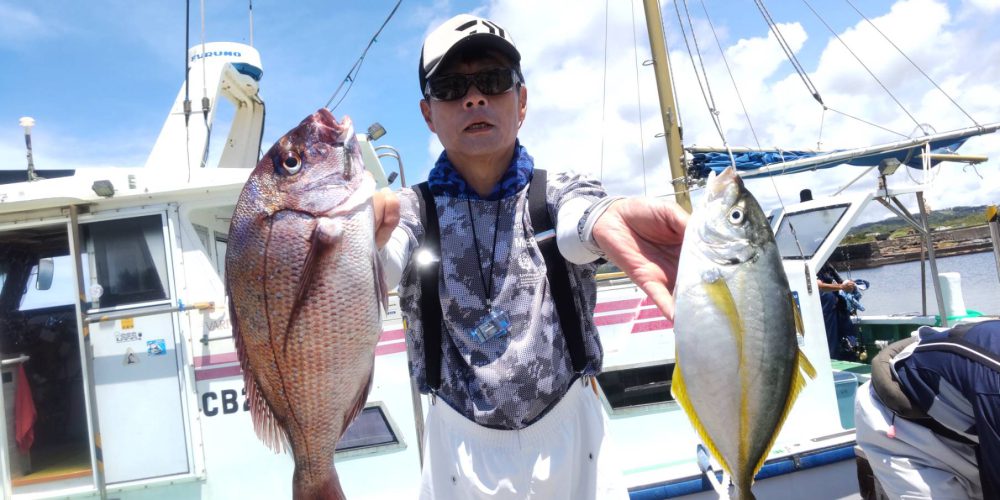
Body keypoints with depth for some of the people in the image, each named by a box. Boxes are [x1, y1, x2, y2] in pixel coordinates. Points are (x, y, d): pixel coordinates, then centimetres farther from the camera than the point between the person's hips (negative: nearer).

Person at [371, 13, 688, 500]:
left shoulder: (558, 195, -5)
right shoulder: (413, 210, -4)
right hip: (460, 452, 0)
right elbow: (383, 245, -26)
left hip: (571, 438, 0)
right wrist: (361, 224, -50)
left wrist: (612, 219, -51)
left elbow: (582, 213, -28)